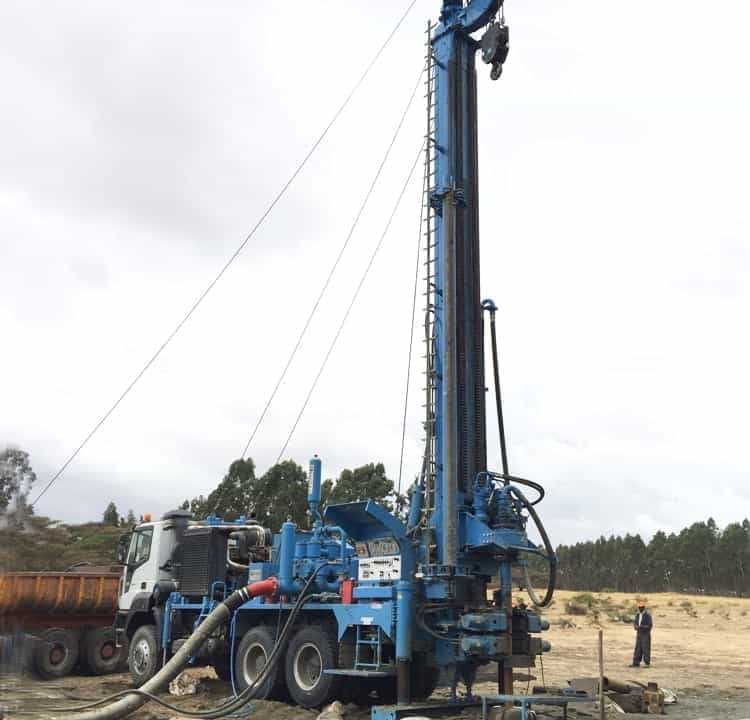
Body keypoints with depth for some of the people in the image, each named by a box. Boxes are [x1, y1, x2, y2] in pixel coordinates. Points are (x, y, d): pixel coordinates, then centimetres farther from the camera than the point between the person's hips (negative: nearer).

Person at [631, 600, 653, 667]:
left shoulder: (647, 615, -10)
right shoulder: (637, 614, 11)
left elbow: (650, 625, -14)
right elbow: (635, 623, 12)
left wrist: (642, 627, -23)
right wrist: (636, 626, -10)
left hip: (646, 634, -6)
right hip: (639, 634, 6)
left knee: (646, 649, -4)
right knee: (638, 648, 6)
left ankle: (647, 663, 5)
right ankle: (636, 663, 8)